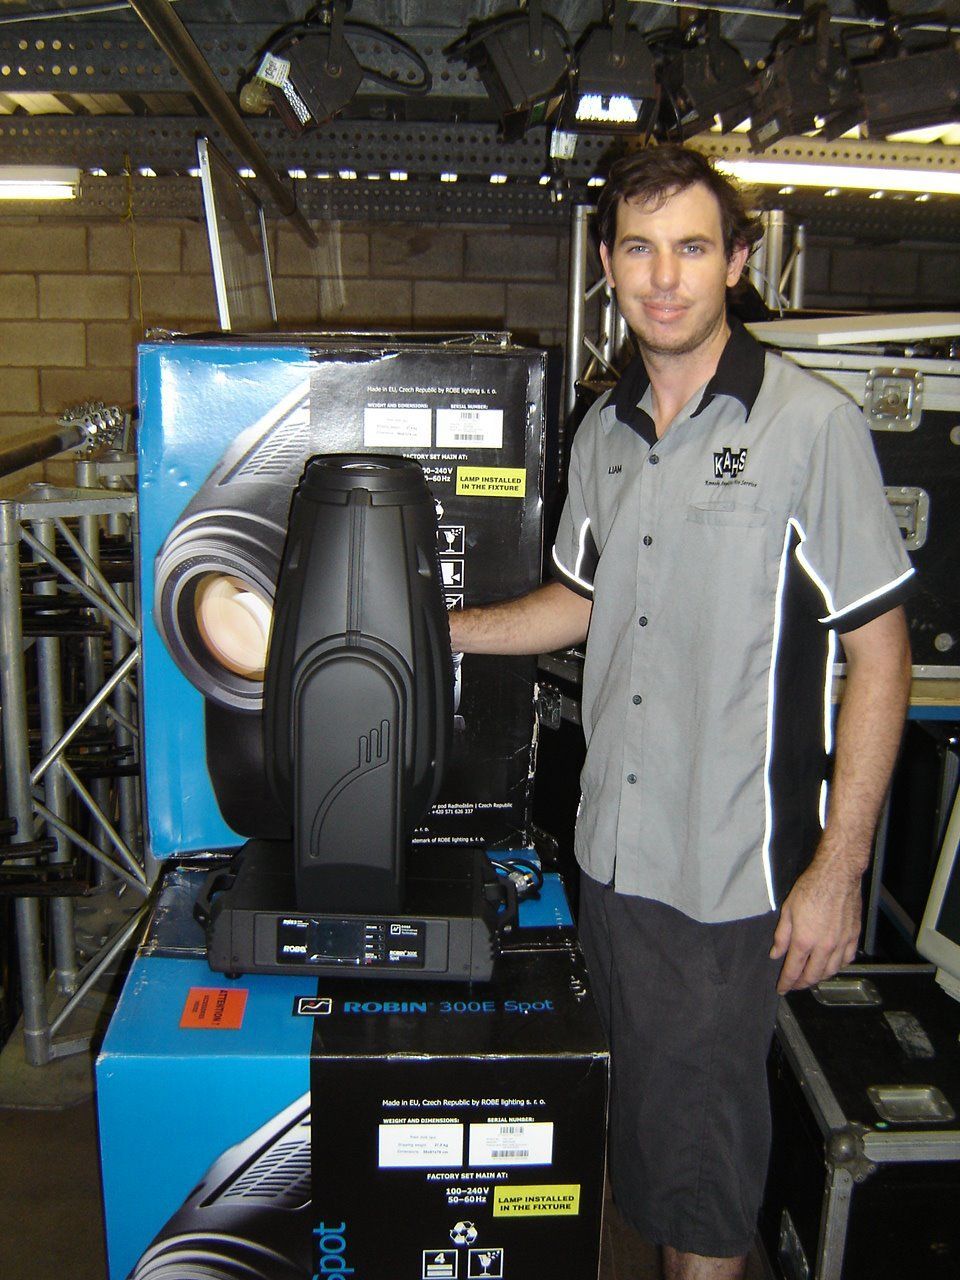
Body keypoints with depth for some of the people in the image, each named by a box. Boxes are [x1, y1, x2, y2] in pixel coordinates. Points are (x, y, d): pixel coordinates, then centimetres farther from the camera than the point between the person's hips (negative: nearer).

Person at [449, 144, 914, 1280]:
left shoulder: (810, 424, -11)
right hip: (611, 849, 6)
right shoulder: (604, 430, 8)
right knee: (638, 1115, 21)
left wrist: (839, 866, -13)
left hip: (730, 872, -6)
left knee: (699, 1151, 7)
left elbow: (879, 653, -10)